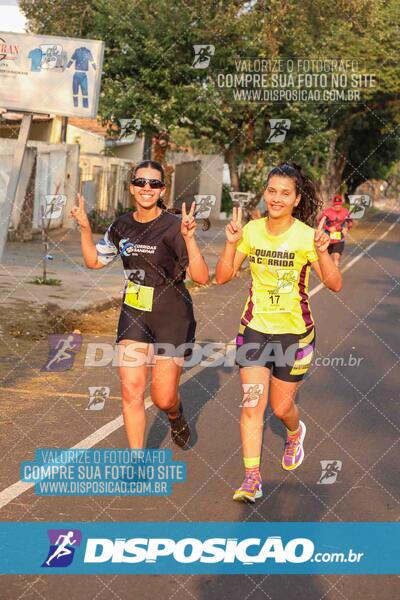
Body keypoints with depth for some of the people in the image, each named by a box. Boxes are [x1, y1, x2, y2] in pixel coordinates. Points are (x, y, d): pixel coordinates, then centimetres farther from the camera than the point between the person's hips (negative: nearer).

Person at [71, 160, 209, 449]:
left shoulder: (174, 227, -13)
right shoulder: (122, 226, 3)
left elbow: (201, 276, -18)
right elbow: (94, 261, 16)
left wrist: (189, 238, -31)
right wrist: (85, 228, 3)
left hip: (172, 317, -4)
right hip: (134, 316, 4)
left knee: (163, 397, 0)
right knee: (131, 391, -3)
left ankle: (177, 417, 39)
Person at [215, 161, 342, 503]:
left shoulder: (306, 236, -13)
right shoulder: (251, 230, -5)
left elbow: (335, 285, -17)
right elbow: (223, 277, -3)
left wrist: (323, 253, -33)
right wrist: (231, 243, -18)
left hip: (294, 332, -2)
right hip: (255, 328, 2)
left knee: (281, 407, 10)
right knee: (252, 405, -6)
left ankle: (295, 433, 46)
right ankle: (252, 479, 1)